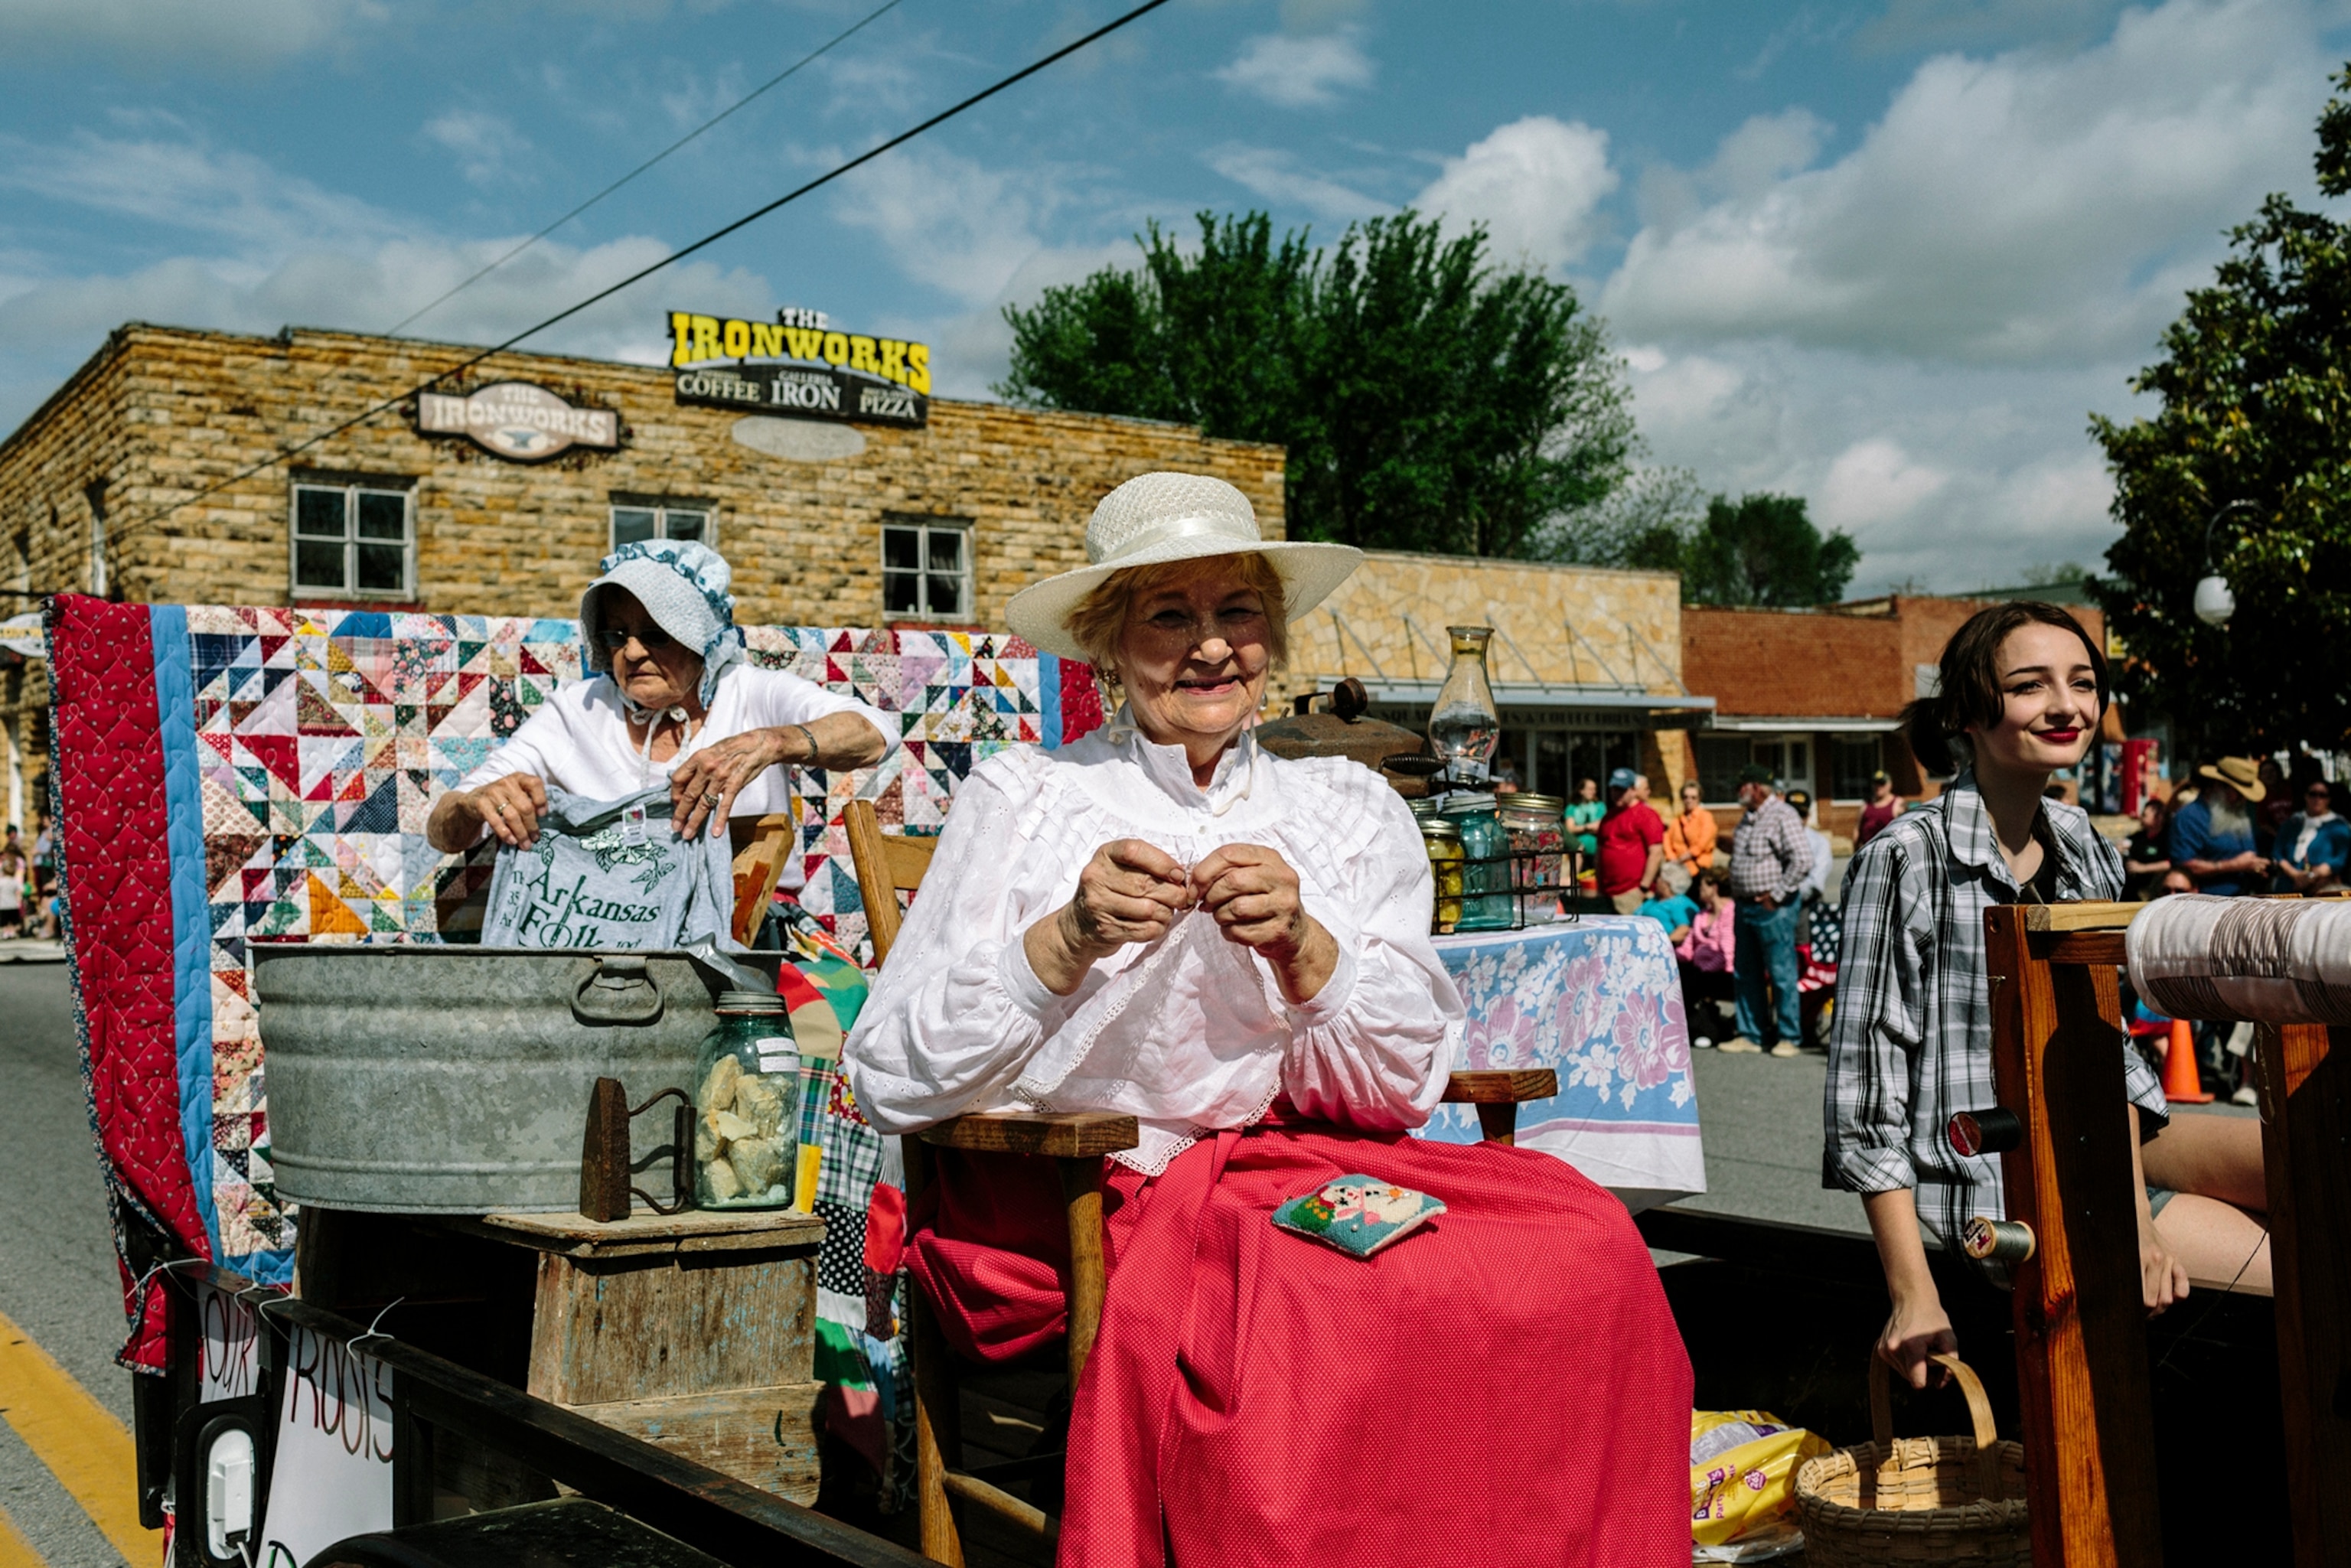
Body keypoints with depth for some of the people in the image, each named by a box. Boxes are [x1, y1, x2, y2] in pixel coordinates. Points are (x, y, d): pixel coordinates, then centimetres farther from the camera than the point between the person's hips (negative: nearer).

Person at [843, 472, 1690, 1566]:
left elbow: (1404, 1086, 5)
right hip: (1070, 1204, -3)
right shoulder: (1022, 798, 4)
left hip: (1310, 1170, 4)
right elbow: (890, 1083, -4)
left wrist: (1303, 945, -13)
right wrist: (1068, 941, -17)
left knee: (1584, 1246, -21)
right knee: (1291, 1312, -34)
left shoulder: (1353, 811, 13)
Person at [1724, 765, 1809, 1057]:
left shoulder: (1782, 817, -13)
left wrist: (1777, 895, -17)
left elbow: (1802, 861, -20)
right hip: (1746, 906, 9)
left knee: (1781, 974, -2)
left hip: (1773, 908, -9)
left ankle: (1788, 1037, 5)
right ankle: (1750, 1035, 19)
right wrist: (1737, 894, 14)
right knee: (1747, 974, 11)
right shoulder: (1748, 818, 15)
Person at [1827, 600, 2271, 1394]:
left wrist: (2137, 1216, -6)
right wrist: (1913, 1295, -22)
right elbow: (1867, 1088, -17)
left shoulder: (2088, 852, 7)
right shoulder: (1908, 858, -15)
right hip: (1987, 1190, -7)